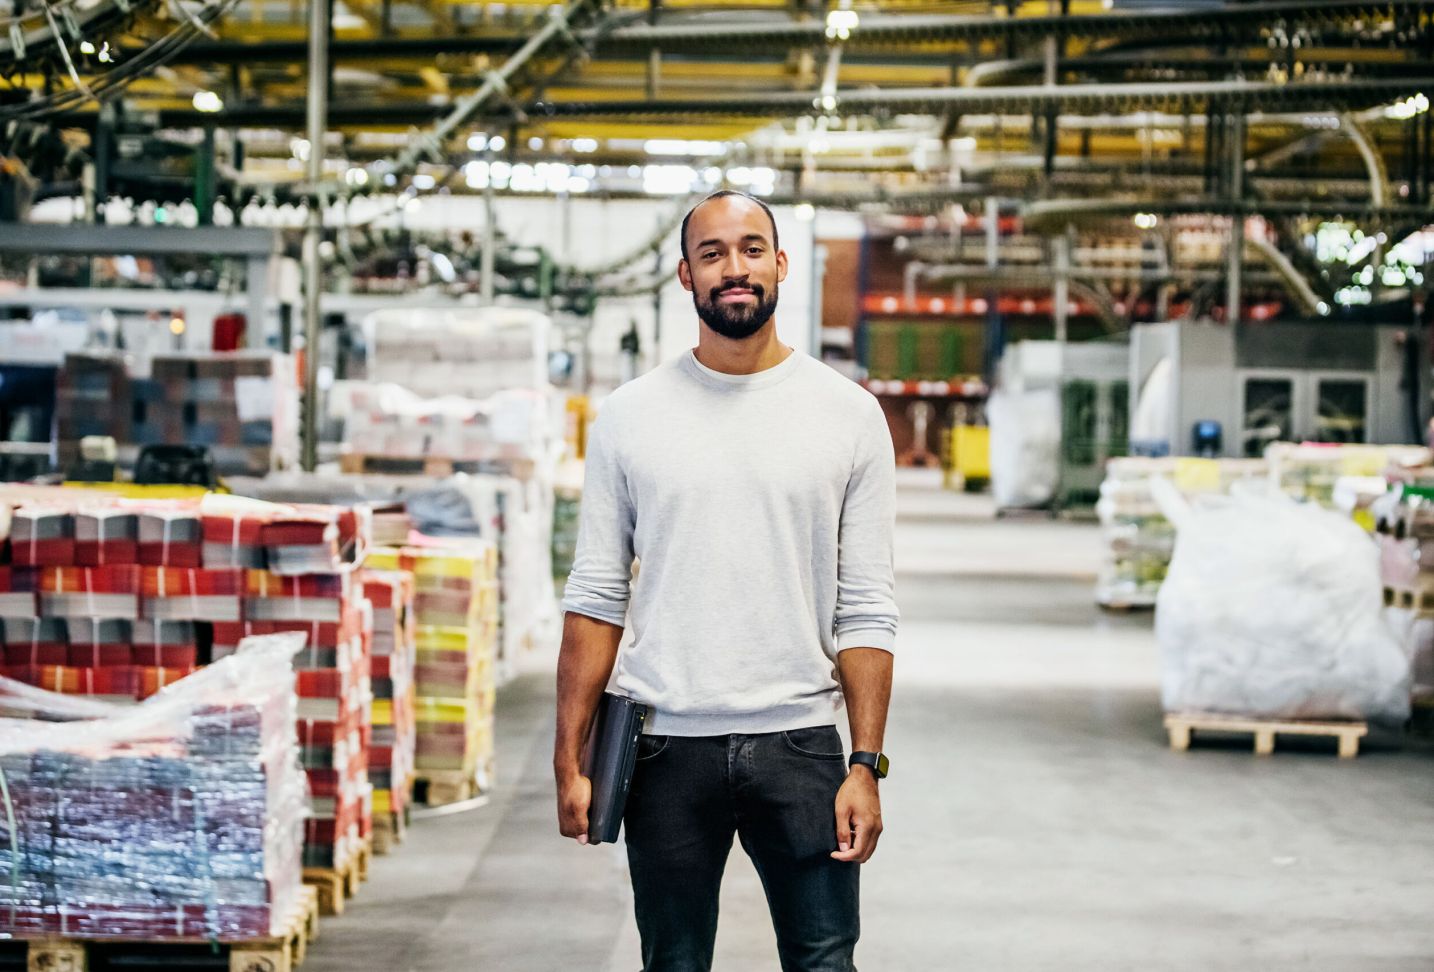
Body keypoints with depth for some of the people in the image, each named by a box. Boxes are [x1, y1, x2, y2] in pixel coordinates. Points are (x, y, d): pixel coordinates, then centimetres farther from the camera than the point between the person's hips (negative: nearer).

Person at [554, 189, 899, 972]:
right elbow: (595, 600, 4)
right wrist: (569, 759, -1)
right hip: (667, 746, 1)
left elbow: (866, 613, 0)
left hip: (800, 742, -1)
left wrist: (867, 765, -6)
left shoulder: (849, 415, 2)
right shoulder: (630, 415, 4)